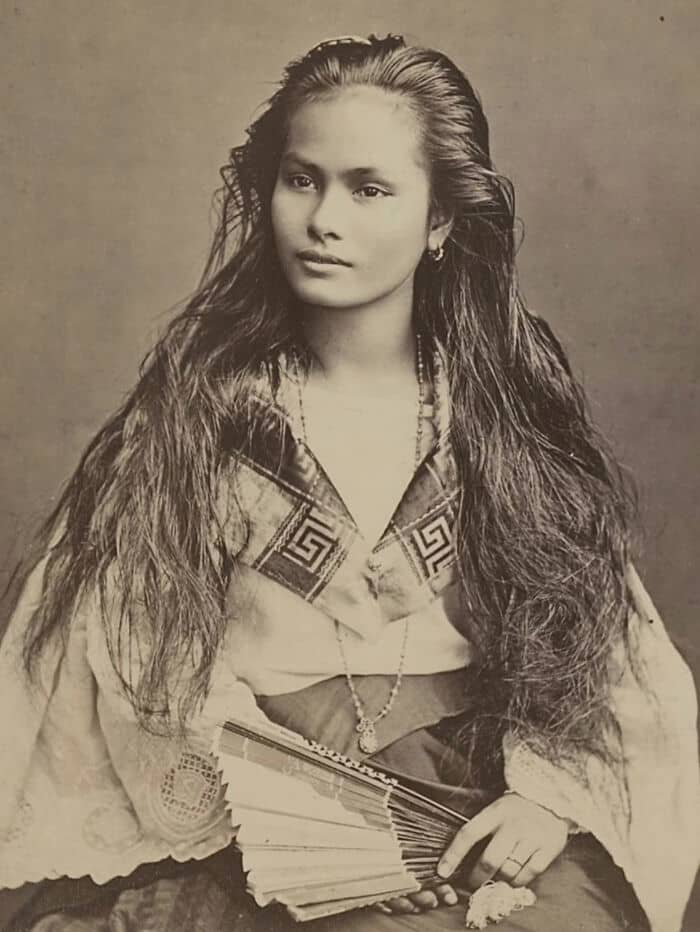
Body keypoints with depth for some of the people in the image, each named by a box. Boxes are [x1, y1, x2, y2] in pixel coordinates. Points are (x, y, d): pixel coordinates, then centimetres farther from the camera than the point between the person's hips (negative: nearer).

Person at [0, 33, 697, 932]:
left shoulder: (511, 417, 5)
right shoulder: (195, 416, -1)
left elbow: (610, 649, 3)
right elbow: (154, 668, -3)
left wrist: (550, 793, -13)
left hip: (486, 814, 3)